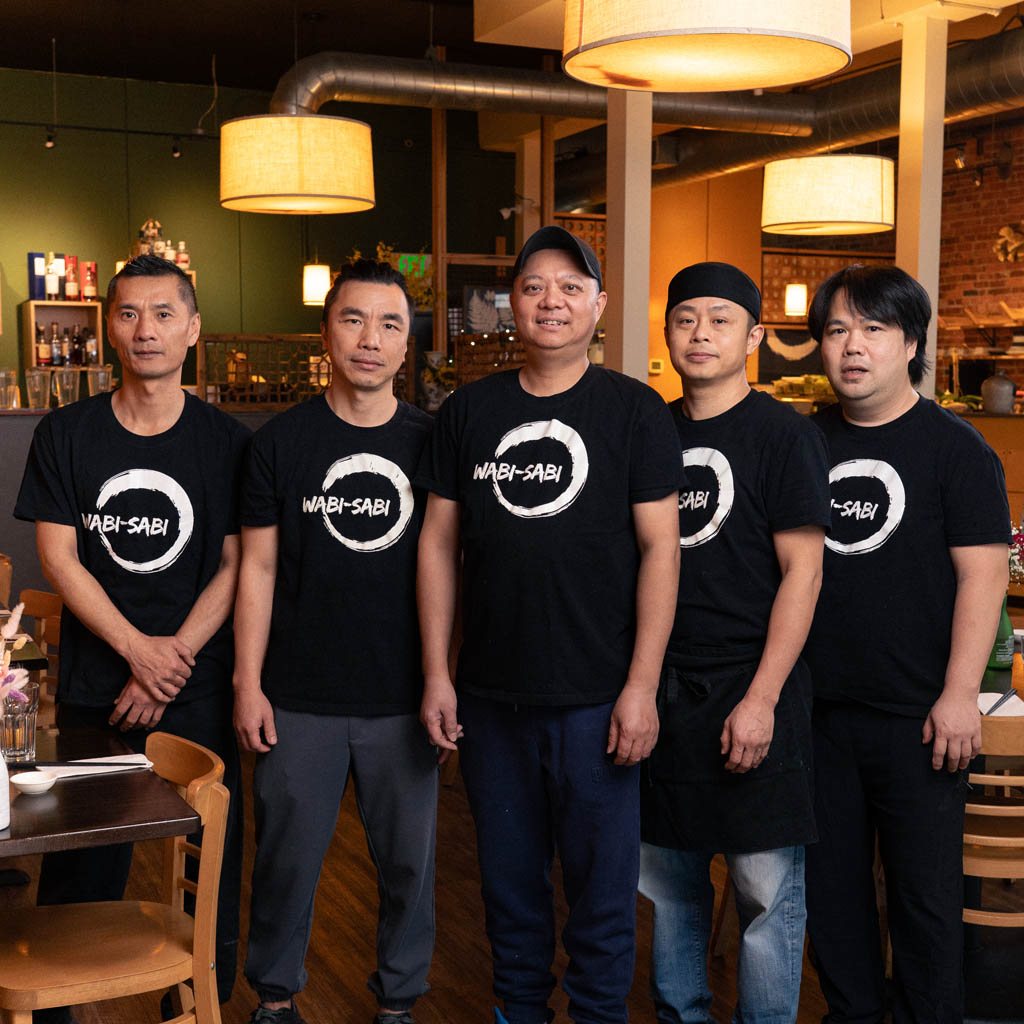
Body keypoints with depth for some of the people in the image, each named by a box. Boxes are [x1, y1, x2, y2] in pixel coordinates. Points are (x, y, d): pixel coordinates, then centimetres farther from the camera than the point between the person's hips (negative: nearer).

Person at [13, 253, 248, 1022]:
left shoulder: (227, 441, 1)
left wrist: (172, 662, -11)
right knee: (80, 864, 7)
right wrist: (138, 648, -13)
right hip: (94, 688, 1)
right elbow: (59, 559, -2)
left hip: (199, 691, 0)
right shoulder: (65, 434, 3)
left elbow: (236, 567, -1)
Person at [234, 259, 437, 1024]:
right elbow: (258, 569, 1)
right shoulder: (281, 443, 0)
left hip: (404, 700, 1)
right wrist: (248, 683, -3)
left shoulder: (433, 443, 1)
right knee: (287, 856, 11)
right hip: (301, 701, 0)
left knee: (408, 859, 11)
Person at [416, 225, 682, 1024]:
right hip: (490, 694, 3)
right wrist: (436, 673, 3)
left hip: (597, 696, -3)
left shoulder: (635, 410, -2)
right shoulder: (469, 411, 6)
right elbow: (439, 542, 7)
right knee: (509, 872, 16)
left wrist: (642, 685, -10)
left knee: (602, 879, 7)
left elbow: (660, 546, -5)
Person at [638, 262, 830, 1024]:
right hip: (659, 690, 5)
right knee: (670, 880, 13)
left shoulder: (785, 435, -4)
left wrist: (761, 699, -15)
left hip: (749, 695, -5)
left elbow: (803, 572, -9)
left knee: (767, 887, 2)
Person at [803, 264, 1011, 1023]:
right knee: (830, 880, 14)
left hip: (916, 714, -4)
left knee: (925, 888, 6)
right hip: (818, 706, 5)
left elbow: (983, 571, -9)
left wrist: (960, 693, -15)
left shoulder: (953, 447, -5)